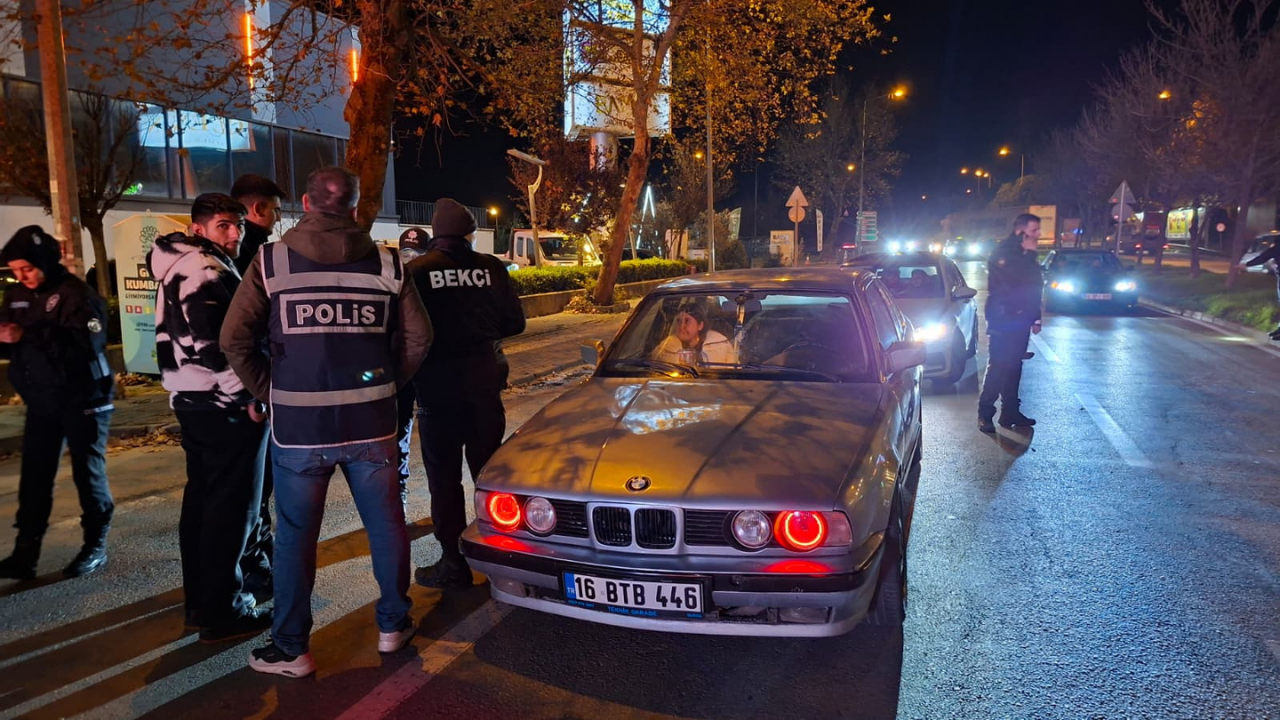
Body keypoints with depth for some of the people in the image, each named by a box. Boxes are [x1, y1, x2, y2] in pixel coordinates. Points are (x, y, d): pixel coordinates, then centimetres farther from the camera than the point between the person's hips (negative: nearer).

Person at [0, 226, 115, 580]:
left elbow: (87, 343, -27)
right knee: (34, 478, 5)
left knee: (88, 473, 4)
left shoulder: (77, 294, -13)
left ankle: (96, 546, 15)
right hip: (41, 402, 6)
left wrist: (30, 335, -32)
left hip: (82, 401, -6)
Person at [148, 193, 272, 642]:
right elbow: (209, 344, -25)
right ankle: (222, 612, 4)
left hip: (191, 400, 10)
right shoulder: (208, 272, -16)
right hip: (224, 405, -10)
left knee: (202, 500, 16)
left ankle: (200, 601, 26)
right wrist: (248, 394, -19)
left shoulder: (179, 268, 16)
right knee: (232, 507, -3)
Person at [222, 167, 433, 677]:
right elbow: (418, 337, 0)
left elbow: (235, 339, -8)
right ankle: (393, 624, 28)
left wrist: (269, 390, 5)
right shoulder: (386, 264, 2)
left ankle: (290, 649, 20)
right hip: (370, 423, 2)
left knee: (295, 535, 10)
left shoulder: (272, 261, -3)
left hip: (298, 425, -1)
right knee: (386, 523, 14)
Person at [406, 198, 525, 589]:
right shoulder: (490, 267, -2)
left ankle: (454, 563, 12)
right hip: (483, 381, 3)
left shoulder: (416, 271, -9)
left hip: (437, 385, -3)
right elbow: (514, 323, 1)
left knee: (444, 478, 7)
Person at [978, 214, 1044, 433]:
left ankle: (1010, 412, 16)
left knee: (1014, 367, 10)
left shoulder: (1025, 255, 13)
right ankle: (985, 414, -3)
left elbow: (1033, 286, 19)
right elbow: (1015, 279, -25)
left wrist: (1035, 317, 16)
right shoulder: (1002, 252, -11)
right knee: (997, 367, -8)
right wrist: (1029, 254, -16)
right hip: (1003, 320, -8)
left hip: (1020, 319, 8)